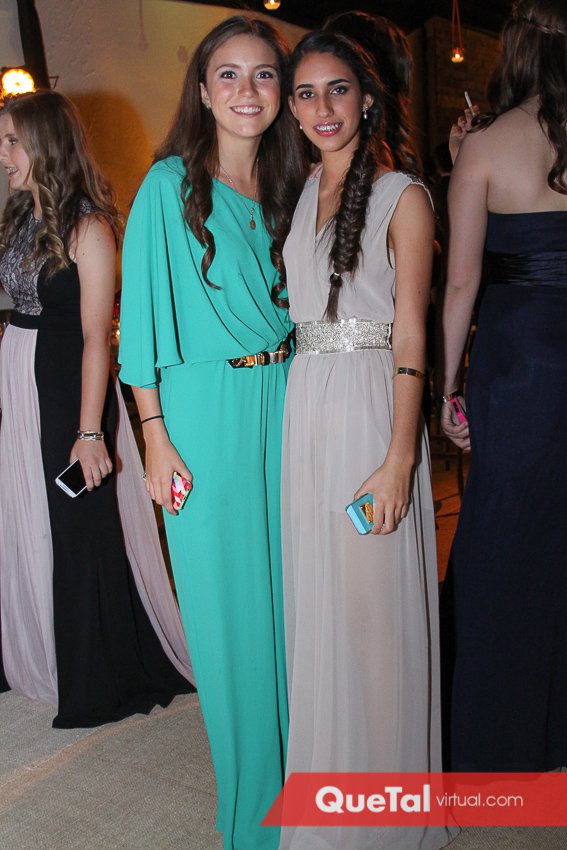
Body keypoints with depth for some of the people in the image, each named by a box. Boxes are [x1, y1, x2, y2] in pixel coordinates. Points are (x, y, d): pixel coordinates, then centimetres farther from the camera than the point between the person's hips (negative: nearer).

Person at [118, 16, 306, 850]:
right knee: (225, 600, 6)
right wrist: (156, 436, -12)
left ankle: (297, 766, 34)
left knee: (287, 586, 13)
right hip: (206, 412, -4)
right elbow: (144, 315, -7)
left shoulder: (288, 188, 10)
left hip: (285, 405, 5)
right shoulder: (170, 185, -5)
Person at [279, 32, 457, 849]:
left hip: (370, 407, -6)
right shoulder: (298, 192, 13)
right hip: (301, 406, 6)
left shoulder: (402, 197, -6)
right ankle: (322, 764, 35)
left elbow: (410, 339, -11)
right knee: (312, 593, 14)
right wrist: (291, 404, 9)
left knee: (371, 598, 2)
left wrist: (400, 458, -17)